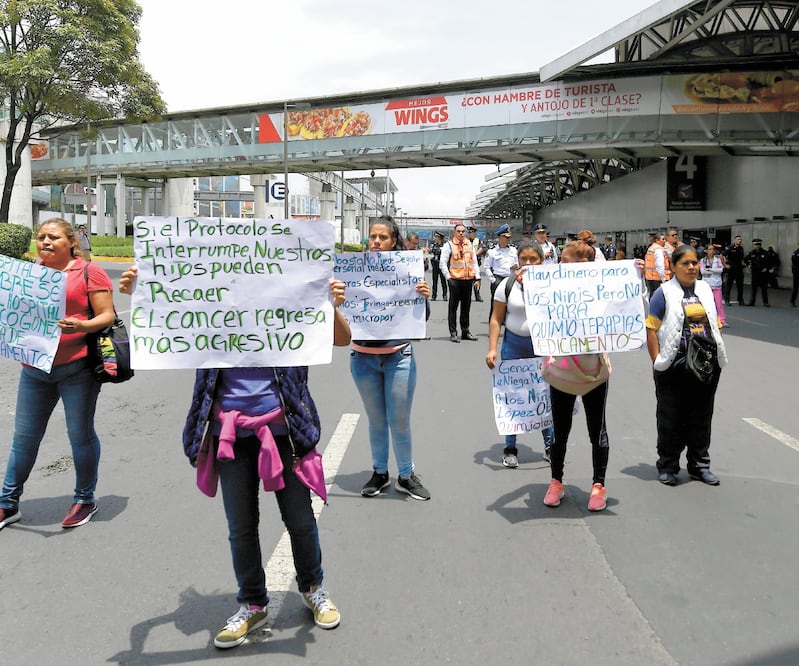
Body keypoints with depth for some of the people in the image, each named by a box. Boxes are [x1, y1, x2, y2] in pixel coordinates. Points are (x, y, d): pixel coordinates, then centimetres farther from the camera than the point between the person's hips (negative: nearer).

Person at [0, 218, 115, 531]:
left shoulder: (89, 272, -2)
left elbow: (107, 316, -7)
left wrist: (82, 326, -26)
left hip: (77, 368, -5)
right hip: (34, 368, 5)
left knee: (80, 434, 4)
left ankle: (85, 500, 20)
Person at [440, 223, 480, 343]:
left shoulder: (469, 245, 13)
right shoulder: (449, 245, -2)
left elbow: (475, 262, 17)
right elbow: (442, 263, -5)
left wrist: (477, 276, 7)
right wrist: (448, 277, -12)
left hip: (468, 279, 5)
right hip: (455, 279, -5)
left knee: (466, 307, 11)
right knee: (453, 307, -1)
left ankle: (465, 331, 20)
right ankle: (453, 333, 3)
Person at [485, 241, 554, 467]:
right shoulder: (507, 284, -1)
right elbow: (496, 319, -1)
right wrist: (492, 349, -9)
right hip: (514, 345, 0)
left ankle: (550, 446, 20)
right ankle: (510, 448, 19)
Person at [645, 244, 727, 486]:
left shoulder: (705, 290, 11)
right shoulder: (664, 292, -5)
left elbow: (715, 325, 18)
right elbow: (651, 328, -9)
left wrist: (717, 354, 8)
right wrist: (657, 361, -14)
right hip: (674, 366, -5)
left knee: (701, 417, 13)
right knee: (671, 419, 5)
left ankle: (699, 465, 26)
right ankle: (667, 466, 18)